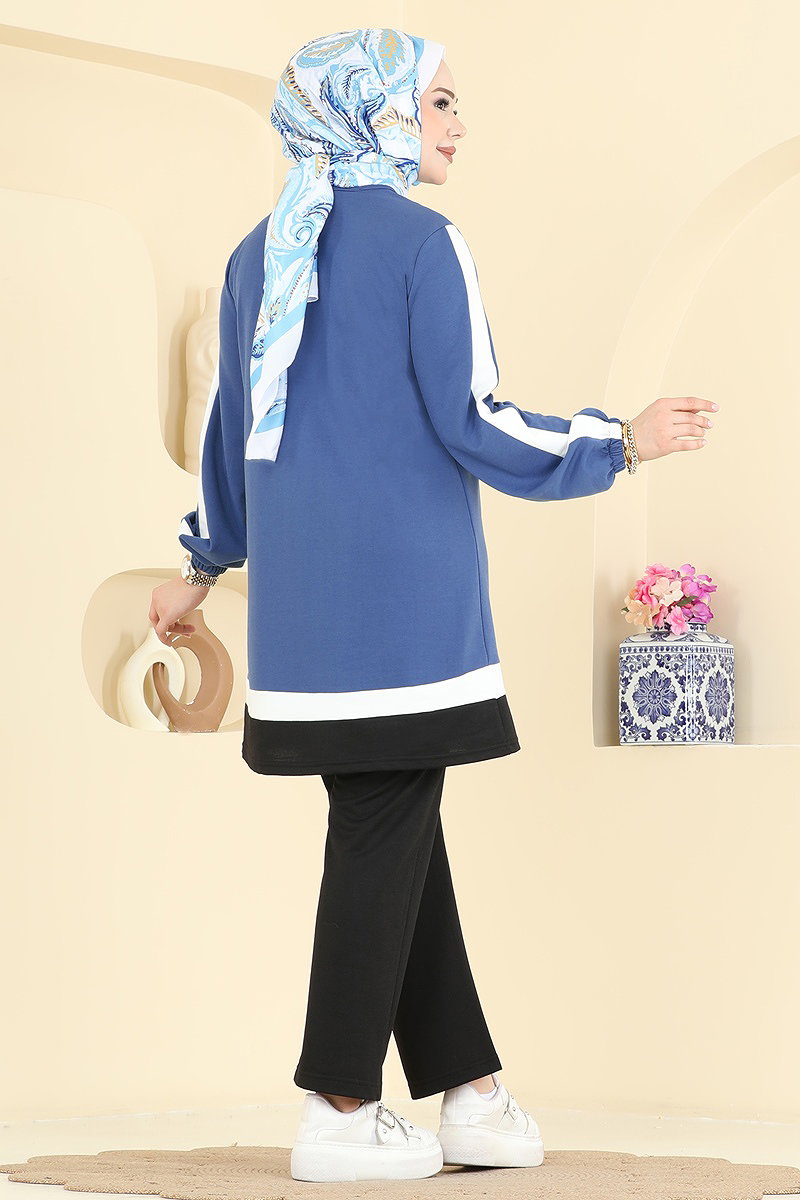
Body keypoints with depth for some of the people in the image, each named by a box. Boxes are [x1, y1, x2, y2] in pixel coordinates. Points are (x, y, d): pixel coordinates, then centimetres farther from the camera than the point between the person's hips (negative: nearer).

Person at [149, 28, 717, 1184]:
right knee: (386, 835, -1)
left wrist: (203, 566, 27)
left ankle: (470, 1090, 15)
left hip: (304, 594, 7)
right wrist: (620, 442, -4)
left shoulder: (260, 253, 12)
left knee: (397, 830, 11)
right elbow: (472, 424, -14)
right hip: (403, 589, -7)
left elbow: (230, 429, 17)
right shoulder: (424, 243, -9)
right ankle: (341, 1111, 4)